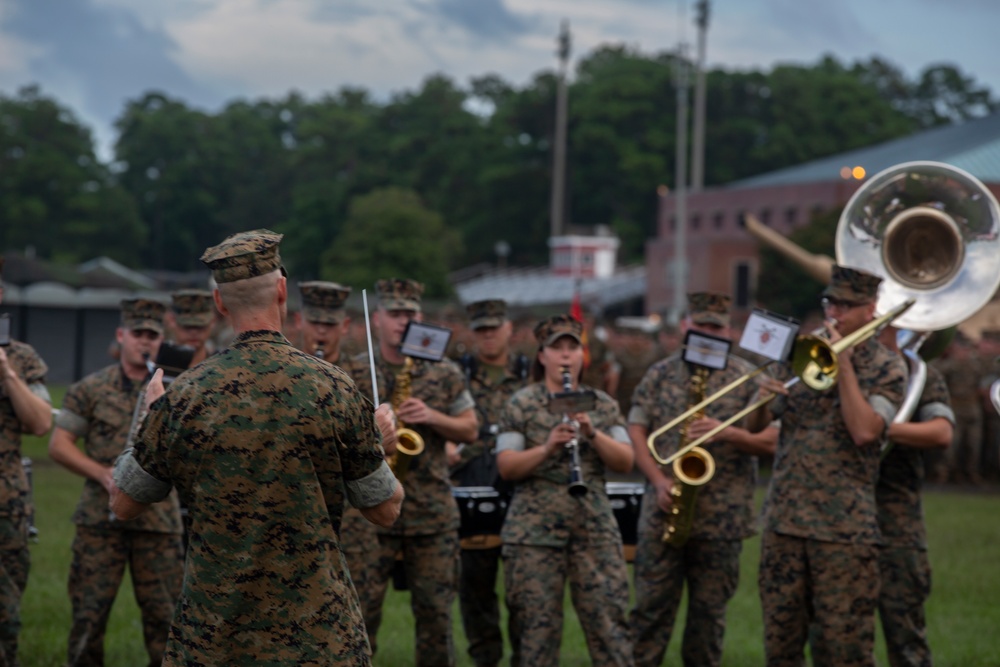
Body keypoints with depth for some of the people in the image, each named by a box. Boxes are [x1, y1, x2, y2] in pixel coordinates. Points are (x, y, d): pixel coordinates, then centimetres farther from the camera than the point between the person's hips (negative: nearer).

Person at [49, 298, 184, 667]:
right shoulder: (91, 389, 4)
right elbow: (59, 445, 2)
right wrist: (102, 473, -11)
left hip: (158, 520, 1)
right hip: (100, 517, -1)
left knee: (164, 615, 3)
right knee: (88, 612, 2)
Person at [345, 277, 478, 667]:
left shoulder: (444, 373, 8)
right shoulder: (352, 373, 2)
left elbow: (470, 430, 9)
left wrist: (433, 417, -9)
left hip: (432, 511, 2)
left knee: (435, 611, 6)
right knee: (360, 609, -3)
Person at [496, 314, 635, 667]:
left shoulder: (603, 404, 11)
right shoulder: (521, 404, 2)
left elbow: (625, 462, 2)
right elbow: (506, 466, -6)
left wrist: (593, 433, -14)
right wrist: (547, 448, -23)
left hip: (595, 529, 2)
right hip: (534, 532, -2)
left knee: (608, 620, -3)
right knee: (536, 625, -1)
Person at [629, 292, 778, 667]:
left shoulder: (748, 379, 3)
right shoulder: (659, 375, 9)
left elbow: (771, 440, -1)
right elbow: (636, 430, 4)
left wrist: (726, 432, -19)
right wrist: (659, 480, -11)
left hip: (721, 519, -1)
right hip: (662, 514, 1)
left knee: (709, 613, 6)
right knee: (651, 608, 1)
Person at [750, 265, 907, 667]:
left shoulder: (887, 369, 0)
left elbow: (864, 431, -16)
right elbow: (754, 426, 13)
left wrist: (843, 364, -13)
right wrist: (764, 396, -10)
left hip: (843, 528, -4)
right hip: (784, 520, 4)